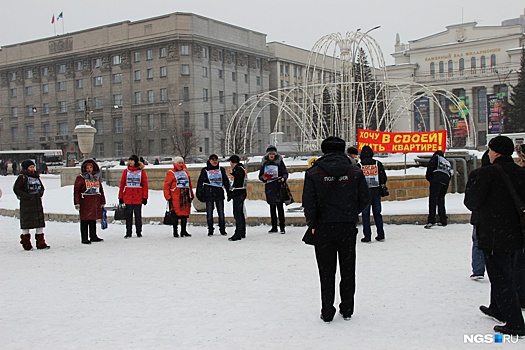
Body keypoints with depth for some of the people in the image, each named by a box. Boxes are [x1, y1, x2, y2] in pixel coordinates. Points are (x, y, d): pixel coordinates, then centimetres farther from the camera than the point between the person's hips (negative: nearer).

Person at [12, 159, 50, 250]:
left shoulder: (36, 176, 13)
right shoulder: (22, 177, -5)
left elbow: (42, 187, 23)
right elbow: (16, 189, -8)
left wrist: (40, 192, 2)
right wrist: (26, 196, -16)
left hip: (37, 202, 6)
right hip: (26, 204, -6)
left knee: (40, 222, 3)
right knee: (26, 222, 1)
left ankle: (41, 243, 8)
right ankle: (26, 243, 12)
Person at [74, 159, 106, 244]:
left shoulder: (97, 177, 15)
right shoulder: (80, 178, -3)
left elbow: (101, 190, 19)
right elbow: (76, 191, -7)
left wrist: (102, 202, 18)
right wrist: (77, 203, -14)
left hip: (95, 202, 5)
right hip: (85, 203, -5)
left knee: (93, 220, 12)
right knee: (85, 221, -2)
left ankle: (93, 236, 22)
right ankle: (84, 238, 3)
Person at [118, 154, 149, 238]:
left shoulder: (142, 171, 1)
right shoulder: (126, 171, 5)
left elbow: (145, 185, 1)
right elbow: (122, 184, 6)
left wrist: (145, 197, -4)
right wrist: (120, 197, 3)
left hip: (138, 198, -1)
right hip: (127, 197, 1)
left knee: (138, 215, 5)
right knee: (128, 215, 6)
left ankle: (139, 232, 15)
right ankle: (128, 233, 13)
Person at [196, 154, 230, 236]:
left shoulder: (221, 170, 12)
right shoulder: (205, 170, 6)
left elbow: (226, 181, 15)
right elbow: (200, 182, 6)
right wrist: (199, 193, -1)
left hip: (219, 193, 1)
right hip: (209, 193, -1)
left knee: (221, 213, 2)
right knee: (209, 213, 2)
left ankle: (223, 230, 10)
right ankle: (210, 231, 10)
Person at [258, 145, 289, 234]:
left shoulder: (279, 162, 1)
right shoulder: (264, 163, 11)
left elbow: (285, 173, 2)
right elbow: (260, 176, 16)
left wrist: (283, 178, -19)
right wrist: (263, 177, -6)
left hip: (278, 187, -4)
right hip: (269, 188, 4)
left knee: (280, 208, -3)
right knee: (272, 208, 9)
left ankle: (282, 227, 3)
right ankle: (274, 227, 16)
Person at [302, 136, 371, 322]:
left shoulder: (313, 173, -6)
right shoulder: (355, 172, -2)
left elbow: (308, 203, -9)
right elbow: (365, 199, 1)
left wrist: (312, 225, 3)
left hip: (323, 228, -1)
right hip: (348, 227, 1)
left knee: (326, 272, 8)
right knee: (348, 270, 14)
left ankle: (327, 312, 11)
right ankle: (347, 309, 21)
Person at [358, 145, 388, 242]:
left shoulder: (359, 166, -6)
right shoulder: (378, 164, 0)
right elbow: (384, 178, 2)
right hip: (376, 192, 2)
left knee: (365, 215, 4)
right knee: (377, 213, 12)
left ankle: (367, 237, 2)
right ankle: (381, 235, 13)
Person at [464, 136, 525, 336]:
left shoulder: (486, 173, -18)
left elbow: (471, 202, -12)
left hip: (493, 235, -7)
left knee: (500, 278, -1)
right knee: (505, 274, 23)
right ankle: (498, 309, 41)